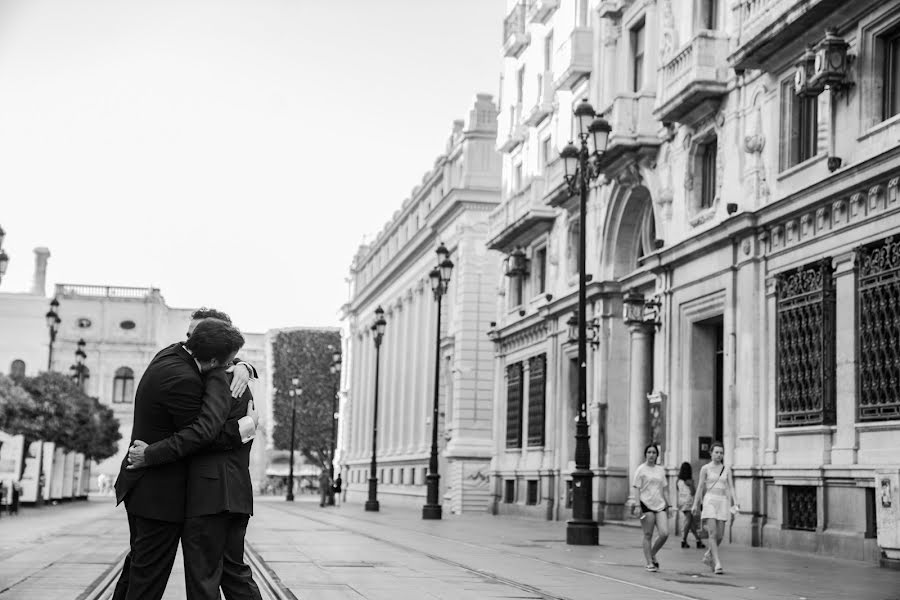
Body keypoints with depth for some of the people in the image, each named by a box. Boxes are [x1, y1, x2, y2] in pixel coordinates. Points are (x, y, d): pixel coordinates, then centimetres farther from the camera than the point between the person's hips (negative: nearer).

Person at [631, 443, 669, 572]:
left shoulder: (661, 470, 14)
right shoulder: (641, 469, 0)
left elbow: (664, 489, 18)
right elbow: (637, 489, -3)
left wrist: (667, 505, 14)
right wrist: (637, 505, -11)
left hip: (659, 505, 4)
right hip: (646, 504, -4)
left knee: (664, 533, -8)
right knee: (648, 535, 0)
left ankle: (652, 554, 16)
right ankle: (649, 563, 8)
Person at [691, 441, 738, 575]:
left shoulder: (727, 469, 9)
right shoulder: (705, 468, 3)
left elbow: (730, 488, 4)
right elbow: (700, 487, 5)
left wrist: (733, 505, -6)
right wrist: (696, 505, 4)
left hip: (723, 501, 3)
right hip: (709, 500, -3)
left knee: (720, 535, 4)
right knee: (713, 534, -12)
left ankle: (709, 555, 30)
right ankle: (717, 564, -13)